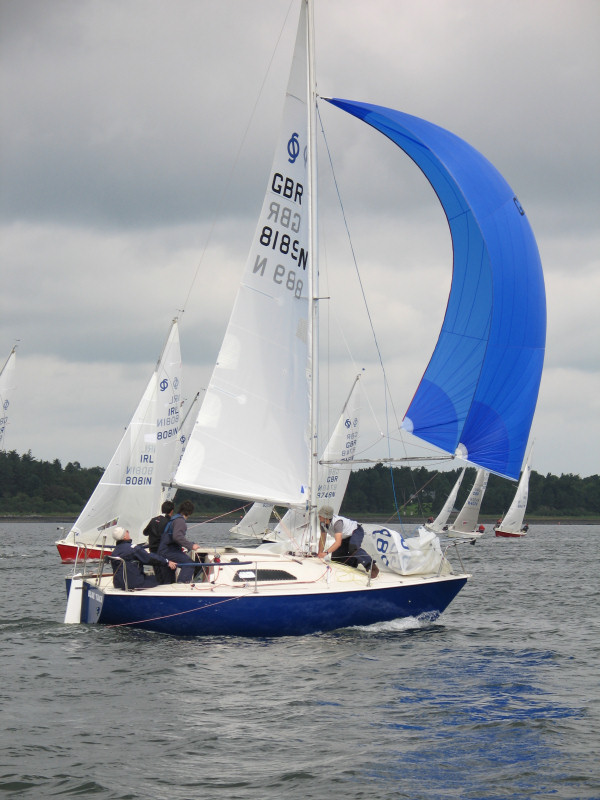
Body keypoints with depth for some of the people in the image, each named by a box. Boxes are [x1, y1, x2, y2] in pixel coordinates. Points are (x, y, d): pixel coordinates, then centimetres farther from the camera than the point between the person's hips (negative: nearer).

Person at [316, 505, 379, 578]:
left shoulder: (337, 522, -38)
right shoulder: (322, 523, -15)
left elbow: (338, 542, -46)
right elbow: (322, 539, -1)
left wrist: (326, 552, -54)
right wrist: (320, 554, -1)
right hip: (346, 537, 9)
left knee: (353, 547, -40)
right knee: (335, 558, 3)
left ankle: (372, 566, -37)